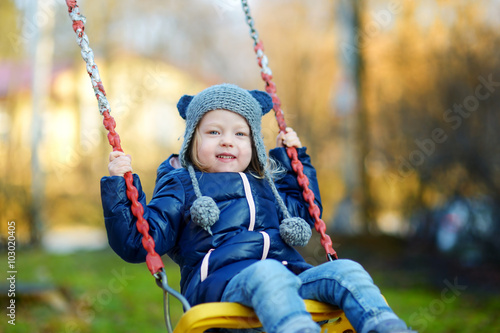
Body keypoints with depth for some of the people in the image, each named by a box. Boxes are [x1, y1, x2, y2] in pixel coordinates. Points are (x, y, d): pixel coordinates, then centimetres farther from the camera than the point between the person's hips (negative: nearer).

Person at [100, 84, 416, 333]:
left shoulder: (266, 186, 34)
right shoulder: (181, 186, 18)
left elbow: (305, 214, 51)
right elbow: (137, 242, 10)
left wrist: (294, 156, 45)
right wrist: (120, 185, 0)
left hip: (291, 272, 6)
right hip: (219, 278, -5)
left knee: (345, 270, -22)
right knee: (267, 274, -40)